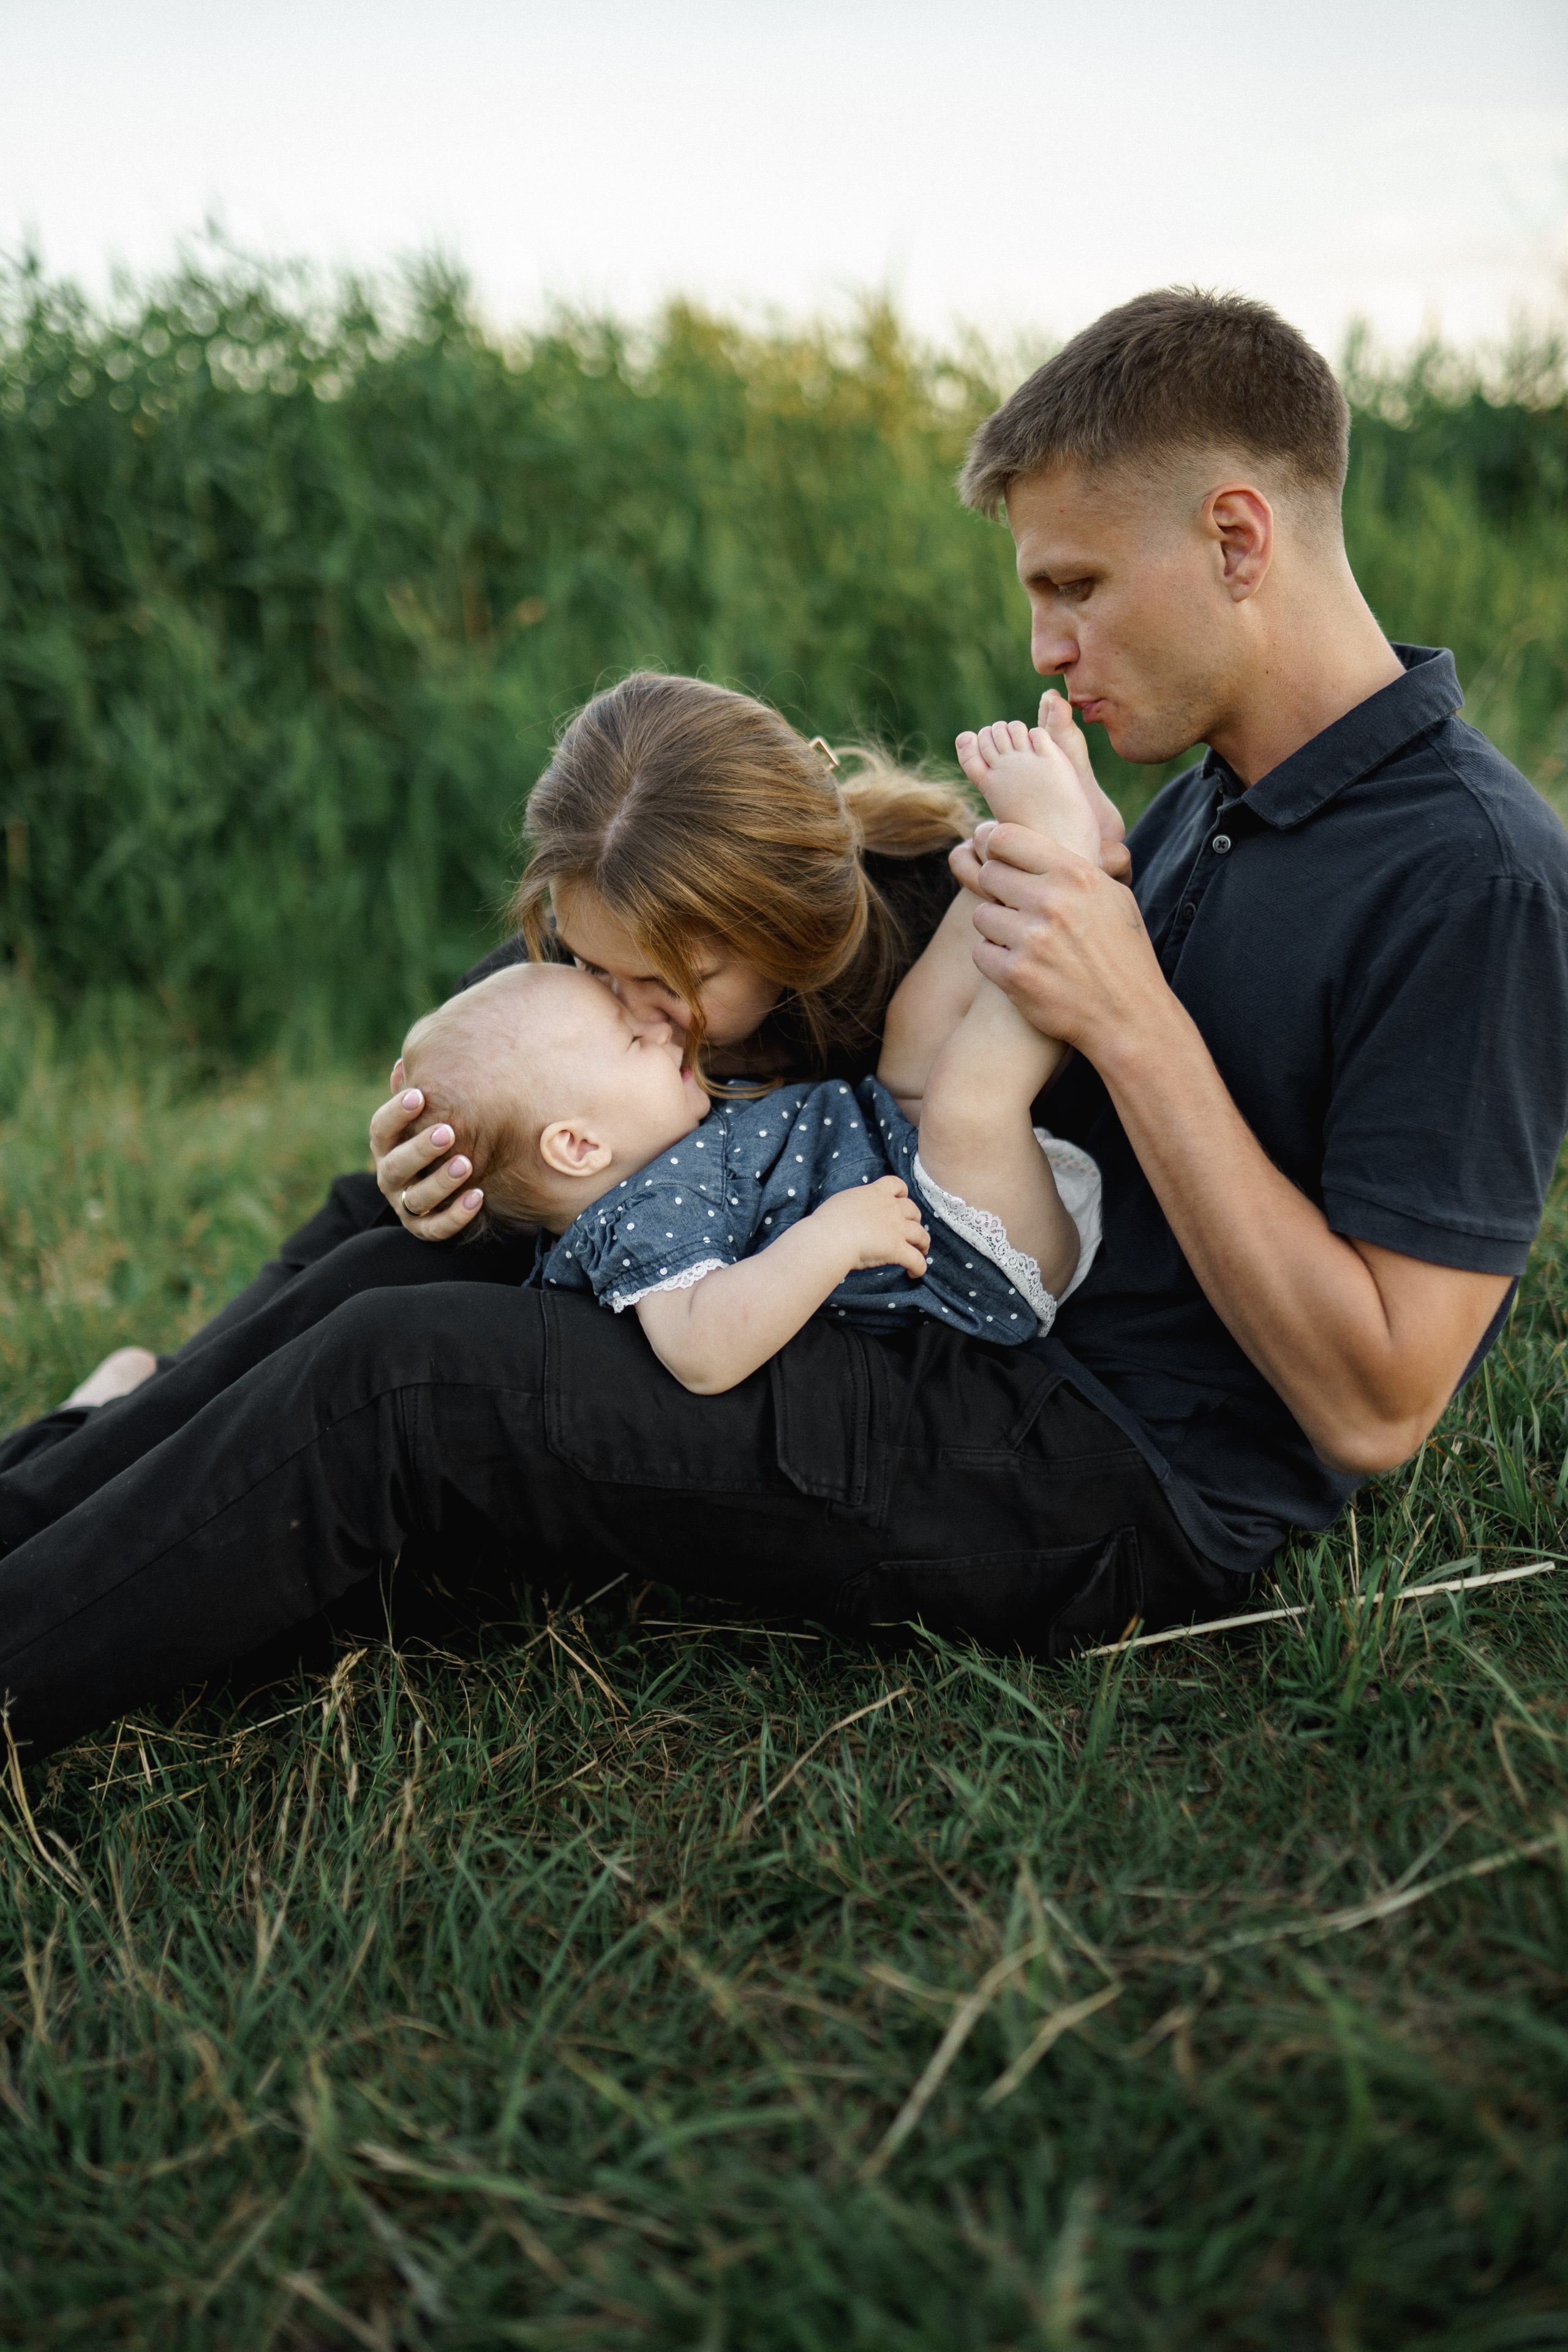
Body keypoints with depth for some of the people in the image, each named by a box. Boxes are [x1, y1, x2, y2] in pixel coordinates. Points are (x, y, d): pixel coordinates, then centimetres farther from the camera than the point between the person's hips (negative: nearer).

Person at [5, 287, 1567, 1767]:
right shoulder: (1214, 799, 11)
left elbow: (1372, 1409, -21)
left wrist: (1131, 1023, -24)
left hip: (1120, 1502, -9)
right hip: (997, 1337, 9)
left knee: (406, 1376, -17)